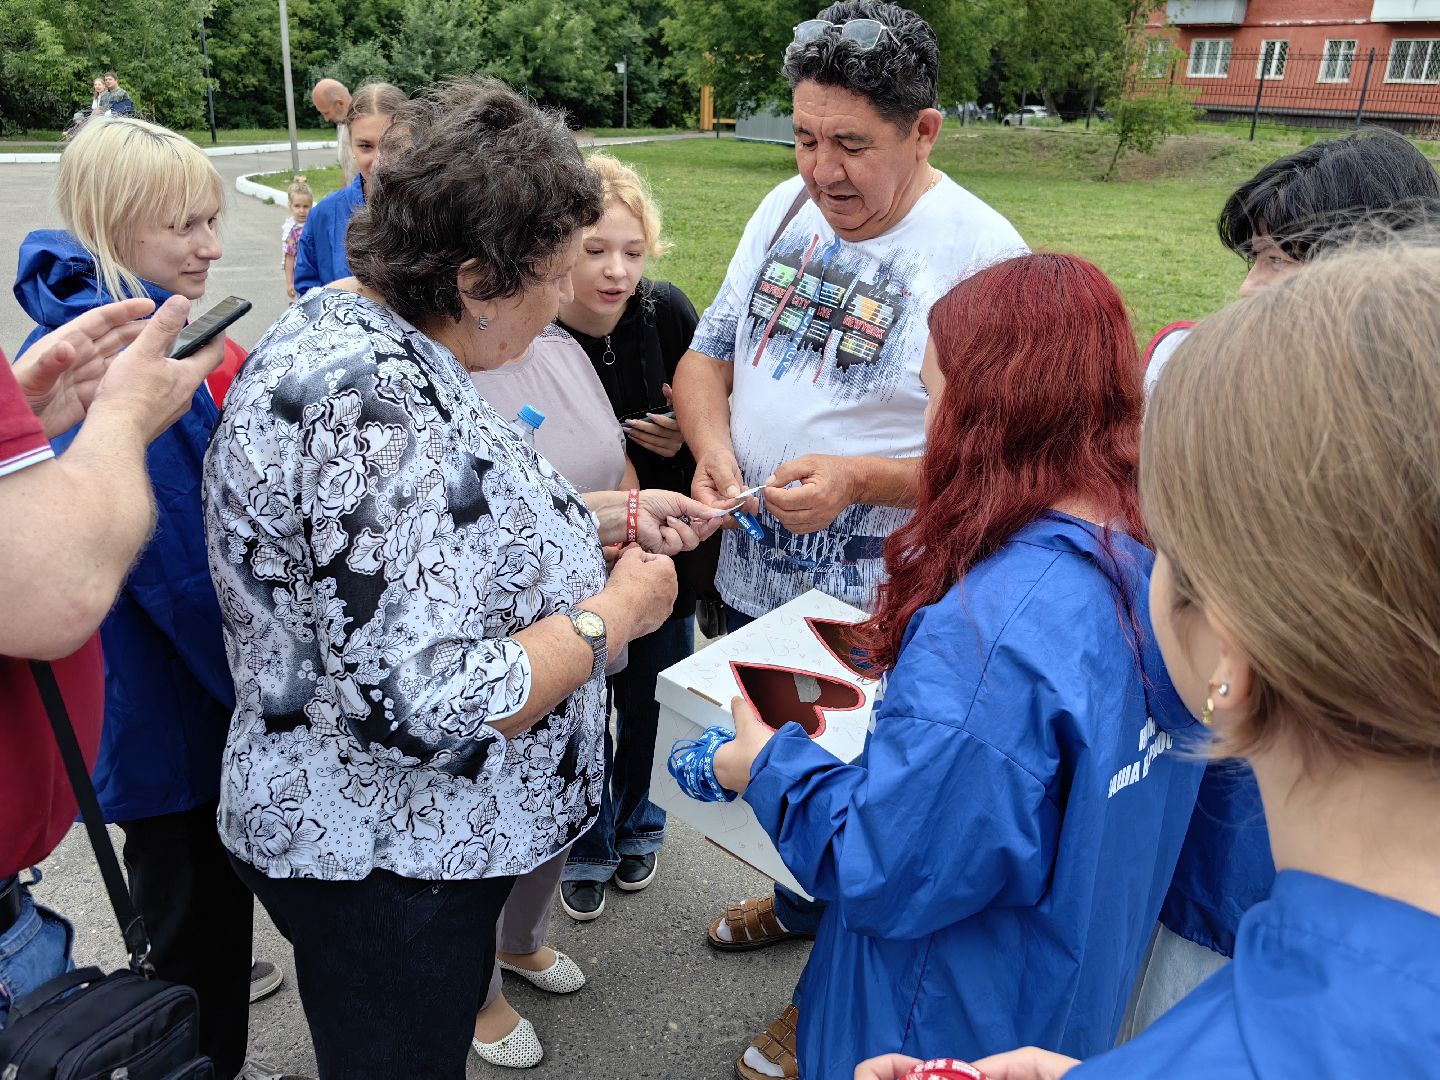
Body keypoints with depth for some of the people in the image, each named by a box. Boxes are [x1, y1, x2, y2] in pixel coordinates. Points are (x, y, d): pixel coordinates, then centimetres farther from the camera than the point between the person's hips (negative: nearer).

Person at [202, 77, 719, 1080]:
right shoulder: (379, 404, -32)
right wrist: (614, 612, -21)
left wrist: (612, 514, 4)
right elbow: (419, 713, -35)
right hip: (386, 863, -9)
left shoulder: (344, 322, 0)